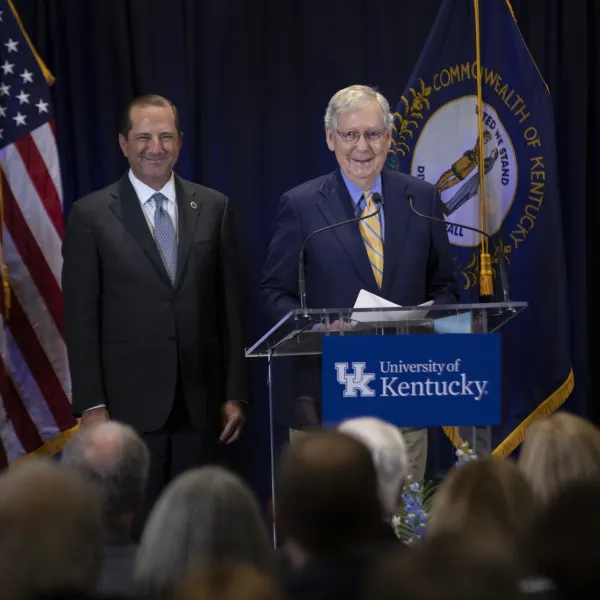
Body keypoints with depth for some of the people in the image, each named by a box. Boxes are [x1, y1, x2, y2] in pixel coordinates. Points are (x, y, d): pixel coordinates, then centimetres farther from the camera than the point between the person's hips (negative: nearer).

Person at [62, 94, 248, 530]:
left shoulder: (214, 208, 8)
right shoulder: (91, 215, 0)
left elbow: (229, 306, 9)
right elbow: (81, 317, -2)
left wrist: (235, 393, 6)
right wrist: (91, 405, -7)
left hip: (199, 400, 3)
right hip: (129, 401, -2)